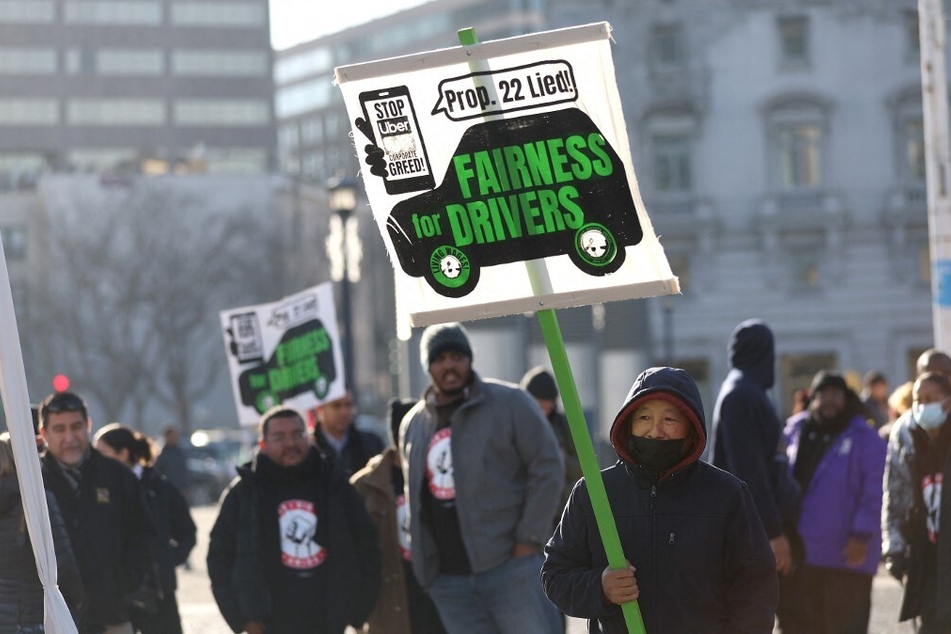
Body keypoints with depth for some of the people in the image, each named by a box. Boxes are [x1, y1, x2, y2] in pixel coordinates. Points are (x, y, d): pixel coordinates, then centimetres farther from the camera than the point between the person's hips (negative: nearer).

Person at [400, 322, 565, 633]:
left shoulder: (510, 403, -3)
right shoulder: (412, 425, 14)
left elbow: (548, 468, -5)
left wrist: (528, 540, -10)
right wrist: (424, 561, 12)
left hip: (509, 566, -5)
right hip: (448, 580, 5)